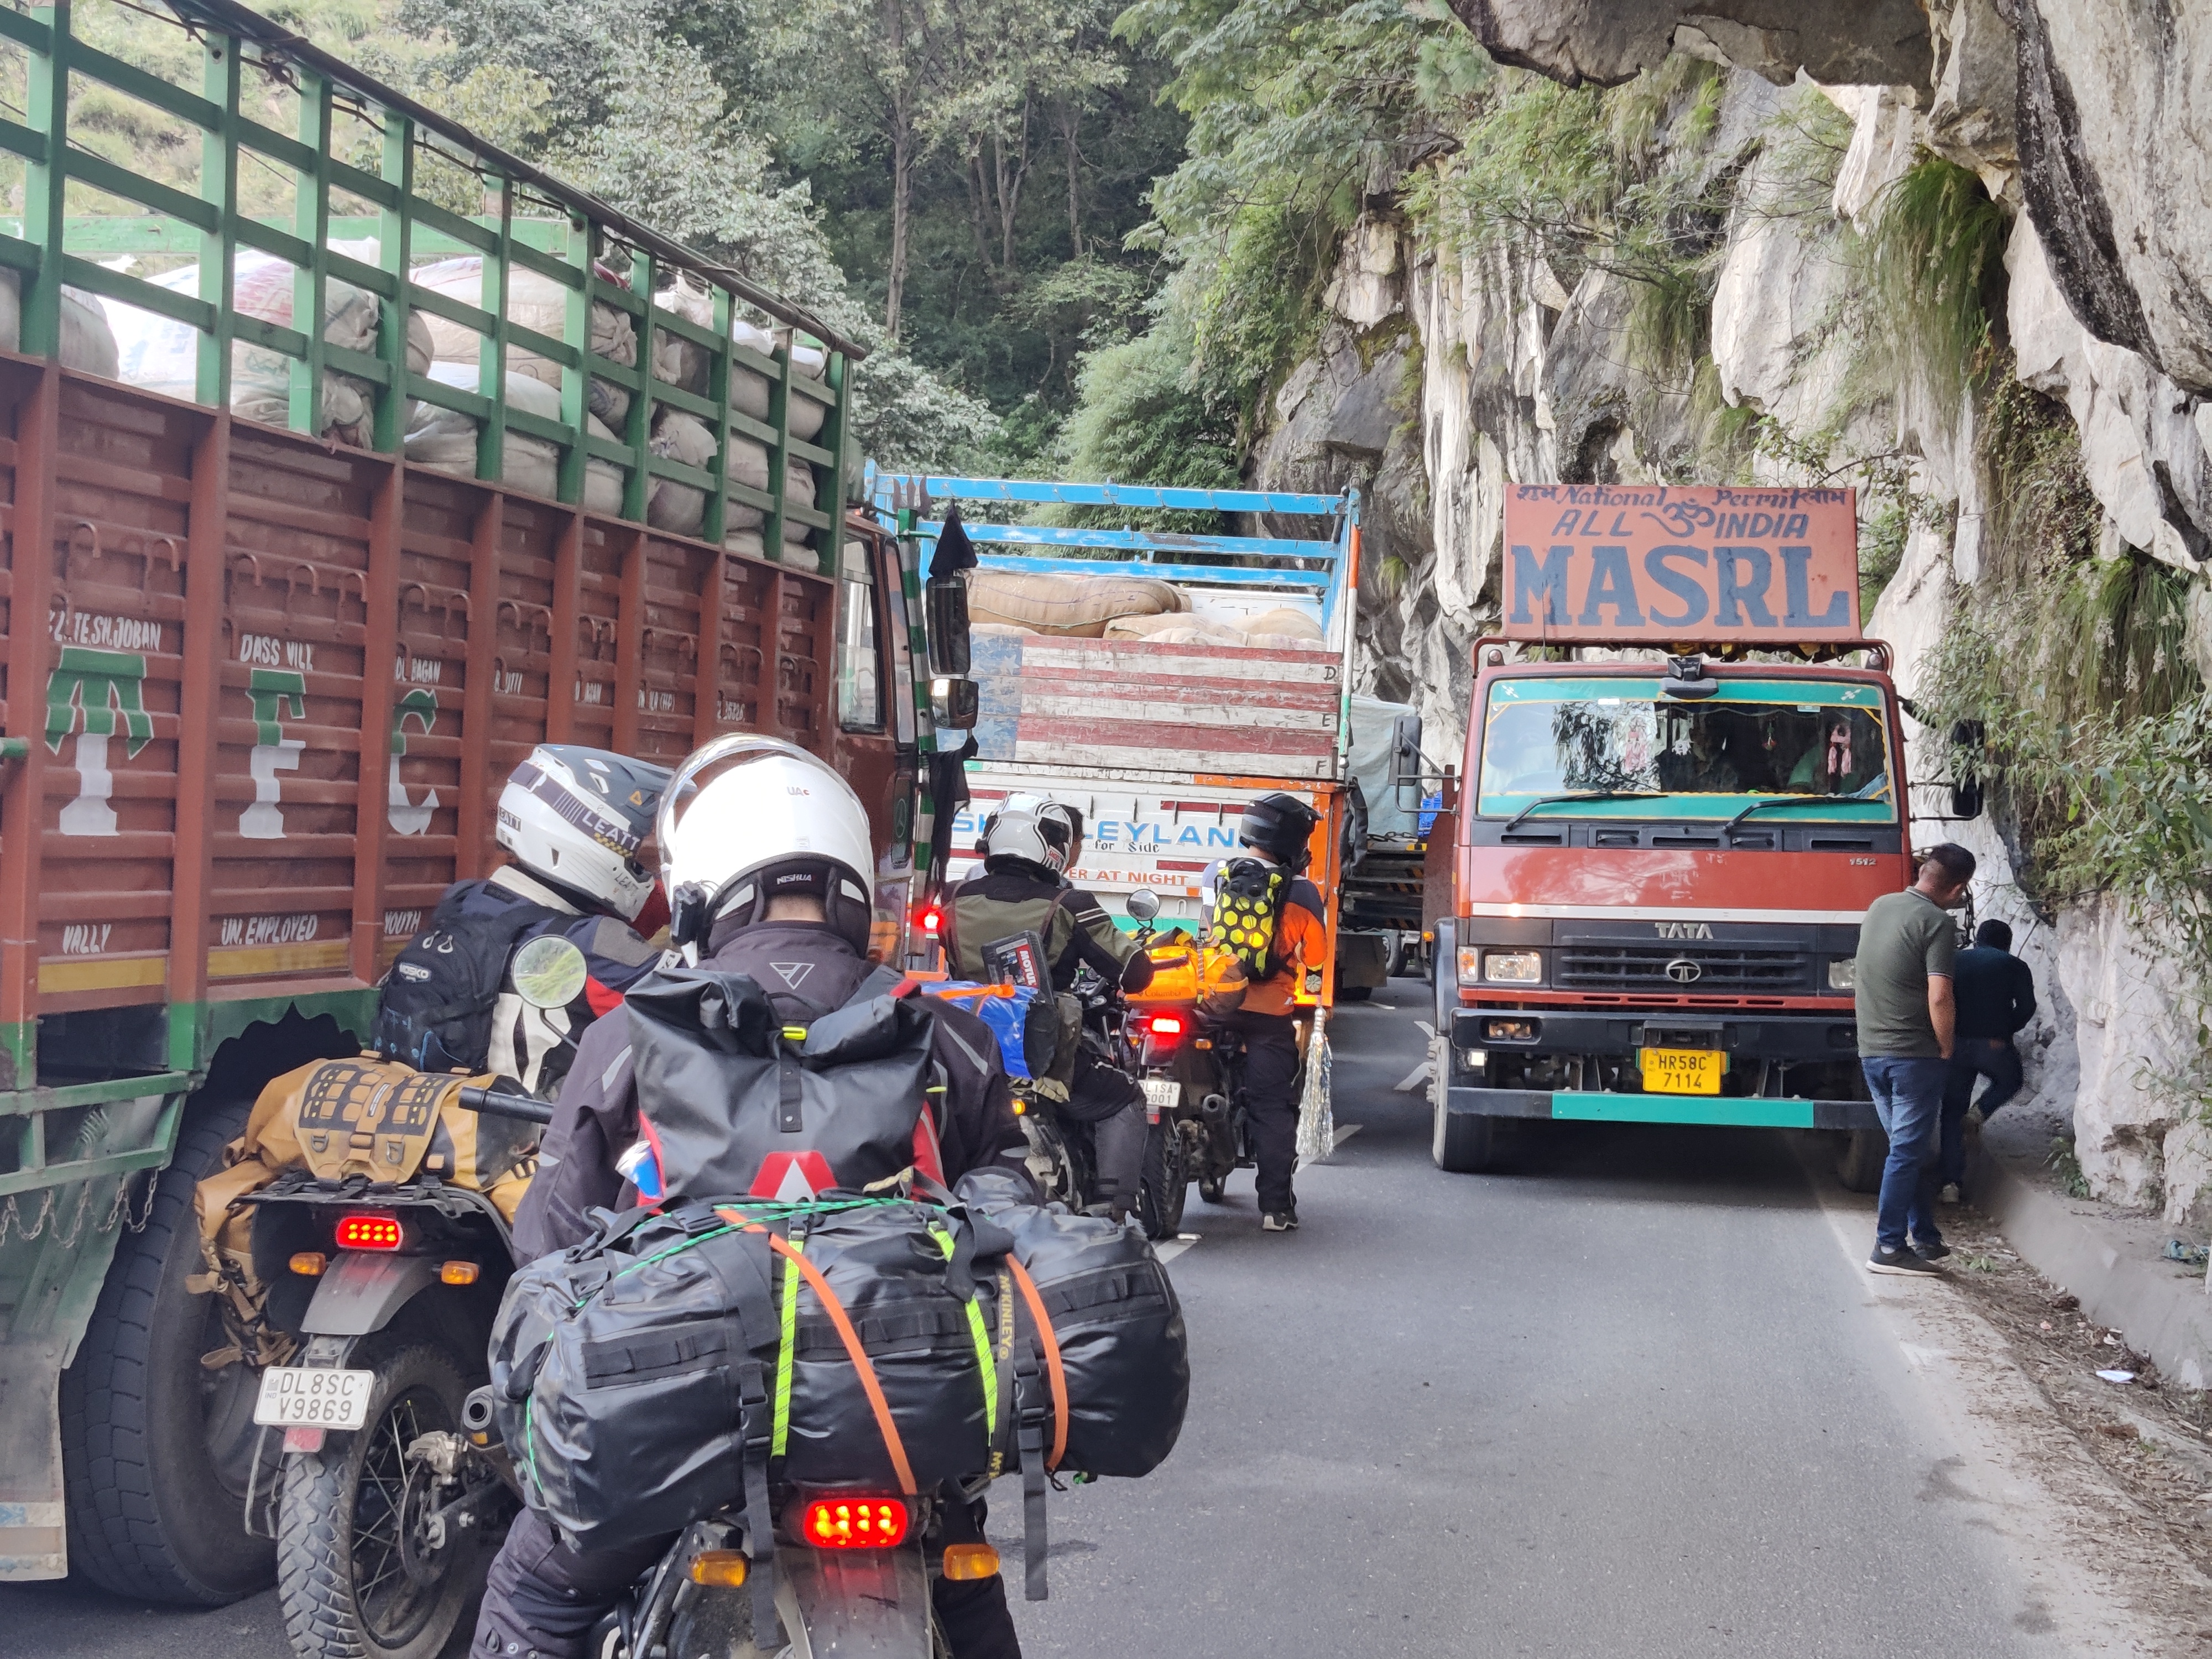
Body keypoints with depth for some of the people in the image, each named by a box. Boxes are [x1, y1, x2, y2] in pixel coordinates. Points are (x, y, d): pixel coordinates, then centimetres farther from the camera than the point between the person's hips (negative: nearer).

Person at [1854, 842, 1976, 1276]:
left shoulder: (1879, 907, 10)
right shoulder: (1936, 923, -14)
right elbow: (1939, 998, -21)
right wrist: (1946, 1048, -7)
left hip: (1871, 1050, 7)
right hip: (1916, 1053, -7)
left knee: (1912, 1147, 16)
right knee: (1908, 1151, -3)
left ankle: (1926, 1238, 22)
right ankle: (1889, 1247, -3)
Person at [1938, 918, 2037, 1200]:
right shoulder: (2015, 966, 10)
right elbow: (2027, 1007, 0)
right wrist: (2006, 1031, 13)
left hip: (1956, 1046, 2)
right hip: (1994, 1046, -2)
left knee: (1952, 1112, 9)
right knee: (2009, 1081, 29)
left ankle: (1950, 1182, 0)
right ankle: (1979, 1114, 1)